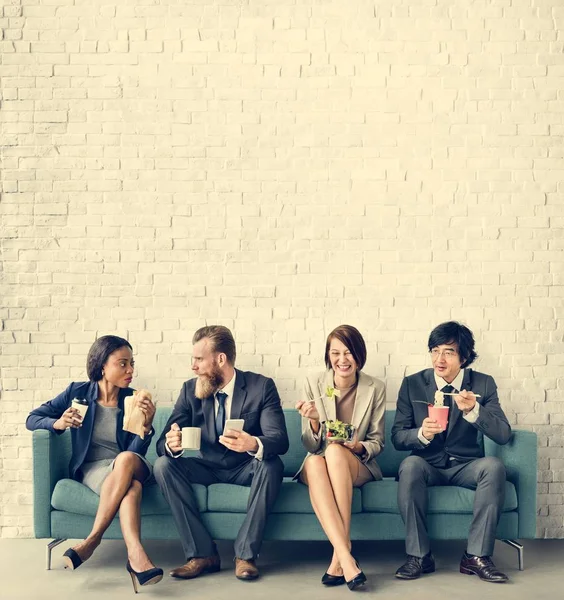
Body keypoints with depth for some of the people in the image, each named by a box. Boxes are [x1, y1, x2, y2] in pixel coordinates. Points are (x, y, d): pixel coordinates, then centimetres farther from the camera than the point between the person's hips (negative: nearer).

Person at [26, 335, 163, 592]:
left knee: (126, 459, -39)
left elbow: (135, 452, -6)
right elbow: (32, 419, 5)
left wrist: (146, 426, -25)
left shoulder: (134, 400, -1)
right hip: (92, 468, -1)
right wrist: (58, 424, -17)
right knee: (131, 486, -36)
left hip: (131, 466, 1)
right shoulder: (78, 392, -1)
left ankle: (91, 541, -33)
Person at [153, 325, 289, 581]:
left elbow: (280, 440, -22)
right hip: (208, 468, 3)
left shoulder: (261, 386, -12)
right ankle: (202, 553, -21)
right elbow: (163, 442, -8)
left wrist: (254, 444, -46)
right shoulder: (191, 389, -4)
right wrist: (171, 445, -35)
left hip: (246, 469, -3)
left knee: (272, 465, -33)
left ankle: (245, 553, -22)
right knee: (163, 465, -22)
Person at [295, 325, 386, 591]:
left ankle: (339, 556, -34)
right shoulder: (314, 383, -2)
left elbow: (377, 443, 5)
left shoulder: (375, 388, -3)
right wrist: (314, 421, -23)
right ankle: (345, 556, -43)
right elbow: (311, 446, -1)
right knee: (314, 462, -36)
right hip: (319, 464, 1)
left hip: (359, 467, -1)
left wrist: (360, 447, -18)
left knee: (335, 451, -35)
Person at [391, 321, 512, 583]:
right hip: (428, 466, 0)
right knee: (410, 465, -33)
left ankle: (476, 556, -21)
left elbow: (503, 435, -11)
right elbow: (397, 438, -4)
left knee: (494, 466, -30)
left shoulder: (483, 384, -2)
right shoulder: (412, 384, -2)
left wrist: (473, 410, -29)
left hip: (466, 467, 1)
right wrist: (422, 434, -27)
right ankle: (419, 556, -22)